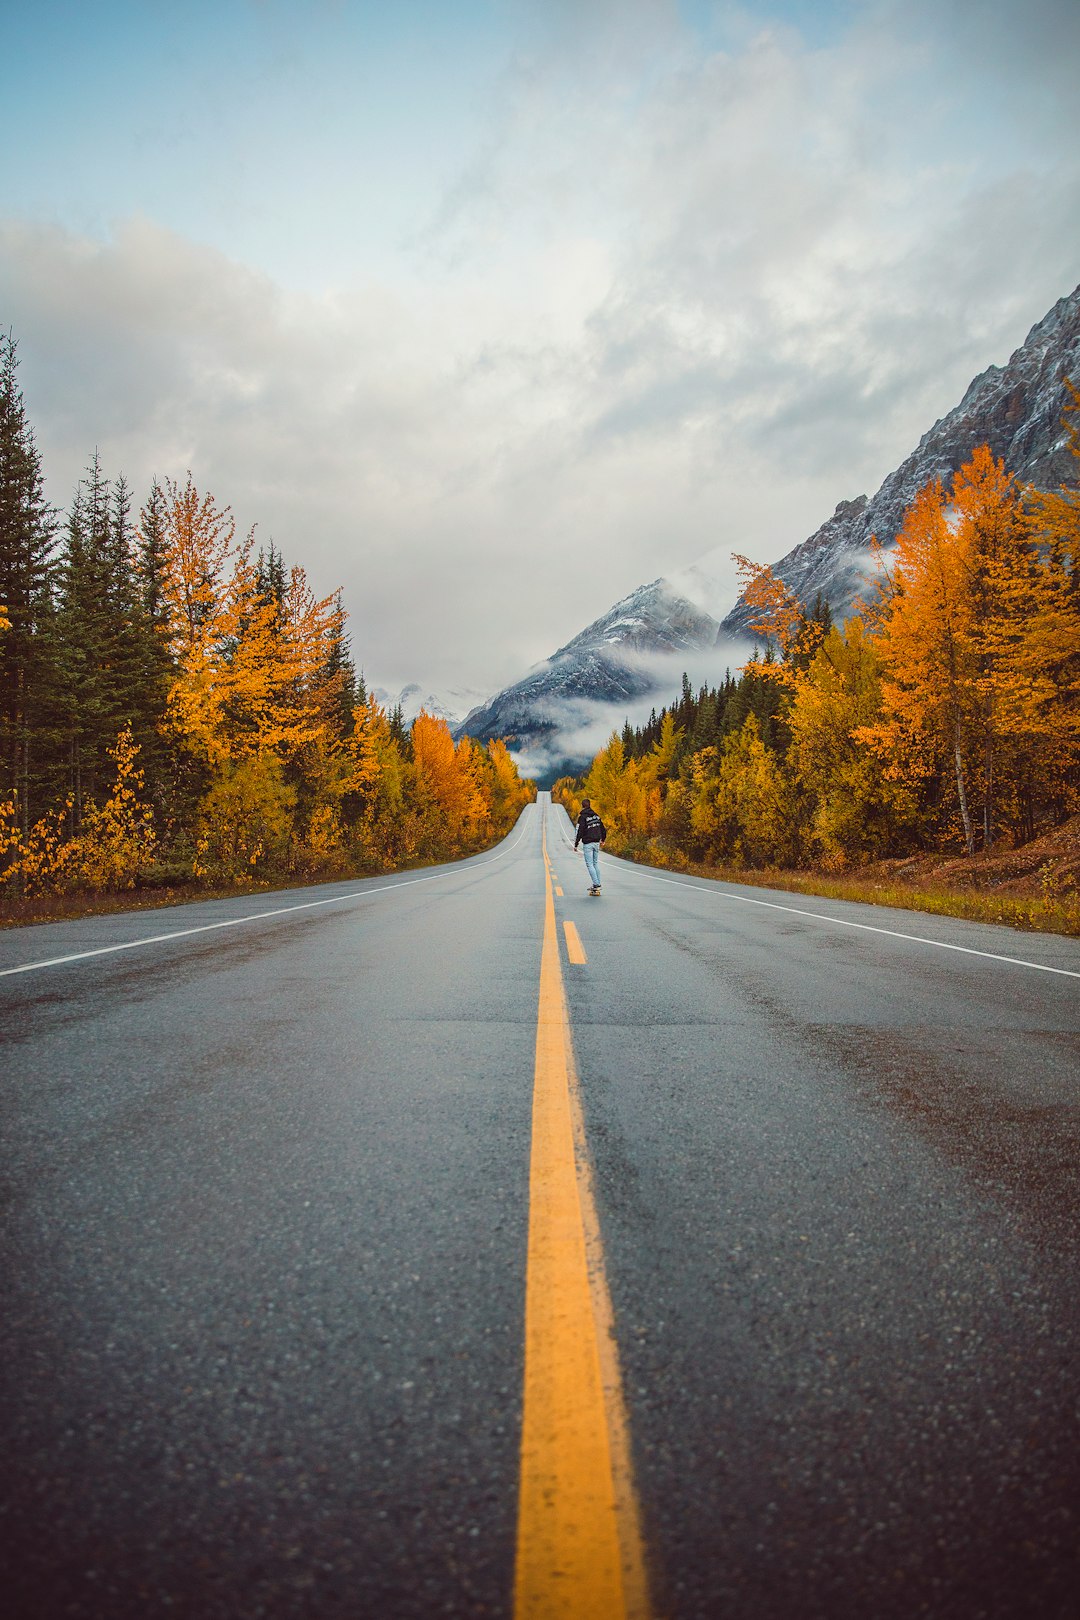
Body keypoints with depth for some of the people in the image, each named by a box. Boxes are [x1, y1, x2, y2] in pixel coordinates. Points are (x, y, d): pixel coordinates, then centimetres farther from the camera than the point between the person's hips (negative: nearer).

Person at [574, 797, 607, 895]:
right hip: (596, 843, 6)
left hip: (588, 844, -6)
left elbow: (580, 832, -16)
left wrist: (576, 844, -9)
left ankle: (596, 885, -12)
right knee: (595, 863, 15)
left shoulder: (582, 817, -10)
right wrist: (602, 840, 30)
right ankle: (597, 885, 16)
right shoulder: (596, 816, 10)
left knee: (590, 865, -4)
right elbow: (603, 829, 16)